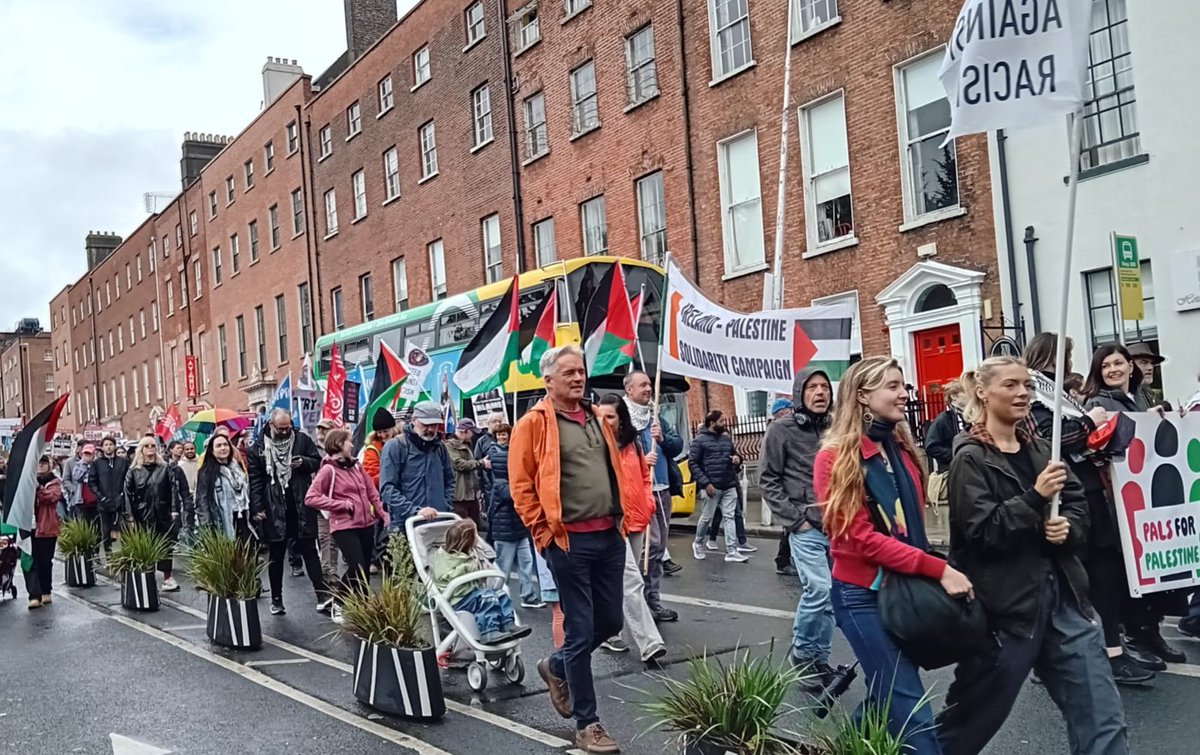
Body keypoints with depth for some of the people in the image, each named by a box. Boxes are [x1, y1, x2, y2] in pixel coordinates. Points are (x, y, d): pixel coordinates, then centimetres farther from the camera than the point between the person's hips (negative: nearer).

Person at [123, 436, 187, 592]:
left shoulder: (166, 468, 6)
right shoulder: (133, 471, 5)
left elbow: (174, 489, 1)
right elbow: (128, 494, 1)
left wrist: (175, 510, -8)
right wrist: (129, 516, -6)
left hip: (163, 515, 0)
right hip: (142, 516, 0)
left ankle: (168, 578, 7)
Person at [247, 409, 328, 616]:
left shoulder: (302, 440, 2)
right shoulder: (259, 447, -1)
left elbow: (318, 462, 9)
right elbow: (255, 479, -1)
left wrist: (304, 463, -13)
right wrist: (256, 508, -7)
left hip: (302, 507, 0)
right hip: (273, 510, 0)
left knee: (309, 551, 3)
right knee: (276, 556, 11)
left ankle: (322, 595, 3)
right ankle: (276, 599, 22)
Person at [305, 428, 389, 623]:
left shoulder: (356, 466, 11)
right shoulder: (328, 470, -9)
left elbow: (372, 491, 19)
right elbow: (311, 498, -16)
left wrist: (382, 513, 10)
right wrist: (343, 504, -17)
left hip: (367, 524, 7)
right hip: (345, 527, -7)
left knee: (365, 568, 9)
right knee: (357, 568, -14)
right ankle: (338, 603, 8)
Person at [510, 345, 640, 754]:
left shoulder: (595, 417, 14)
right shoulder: (534, 422, -7)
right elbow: (520, 483, -9)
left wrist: (621, 515, 15)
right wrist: (543, 531, -11)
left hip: (609, 536, 7)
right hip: (569, 541, -7)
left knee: (610, 622, 14)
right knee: (580, 631, 1)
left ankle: (556, 667, 40)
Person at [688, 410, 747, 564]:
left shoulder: (726, 439, 13)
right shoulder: (700, 441, -6)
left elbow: (735, 454, 26)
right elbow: (692, 463, -10)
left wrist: (738, 458, 0)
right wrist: (705, 483, -16)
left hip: (729, 486, 6)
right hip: (712, 487, -6)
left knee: (730, 517, 1)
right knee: (706, 517, 5)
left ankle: (731, 552, 0)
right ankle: (698, 544, 27)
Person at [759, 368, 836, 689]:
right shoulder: (782, 430, -2)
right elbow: (768, 480, -2)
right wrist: (794, 517, -8)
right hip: (806, 528, -4)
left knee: (828, 596, 9)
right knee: (819, 590, -15)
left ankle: (820, 659, 24)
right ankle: (802, 654, 6)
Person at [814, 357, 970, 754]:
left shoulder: (902, 448, 9)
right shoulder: (836, 458, -13)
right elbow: (861, 537, -19)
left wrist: (931, 570, 0)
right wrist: (939, 570, -23)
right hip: (862, 594, -7)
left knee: (886, 697, 17)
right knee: (909, 707, -7)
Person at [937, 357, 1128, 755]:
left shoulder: (1039, 449, 10)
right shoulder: (971, 458, -9)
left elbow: (1078, 504, 15)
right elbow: (983, 531, -17)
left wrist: (1069, 526, -6)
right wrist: (1035, 497, -25)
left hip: (1060, 592, 6)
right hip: (1006, 600, -6)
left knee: (1101, 712, 4)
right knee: (977, 711, 9)